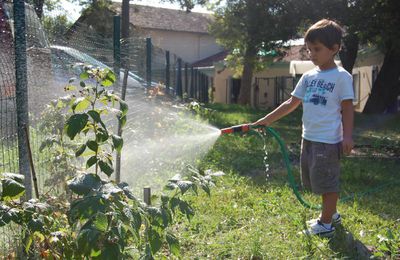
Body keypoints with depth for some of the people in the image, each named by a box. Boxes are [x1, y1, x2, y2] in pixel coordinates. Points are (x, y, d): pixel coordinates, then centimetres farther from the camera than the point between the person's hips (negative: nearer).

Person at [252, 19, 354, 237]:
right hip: (308, 138, 7)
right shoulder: (309, 76, 9)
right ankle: (331, 214, 35)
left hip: (328, 140, -7)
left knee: (327, 182, 0)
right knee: (317, 181, 18)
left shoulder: (342, 77, -9)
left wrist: (347, 136, -16)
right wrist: (267, 120, 8)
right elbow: (292, 103, 11)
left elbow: (347, 108, -9)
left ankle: (326, 224, 13)